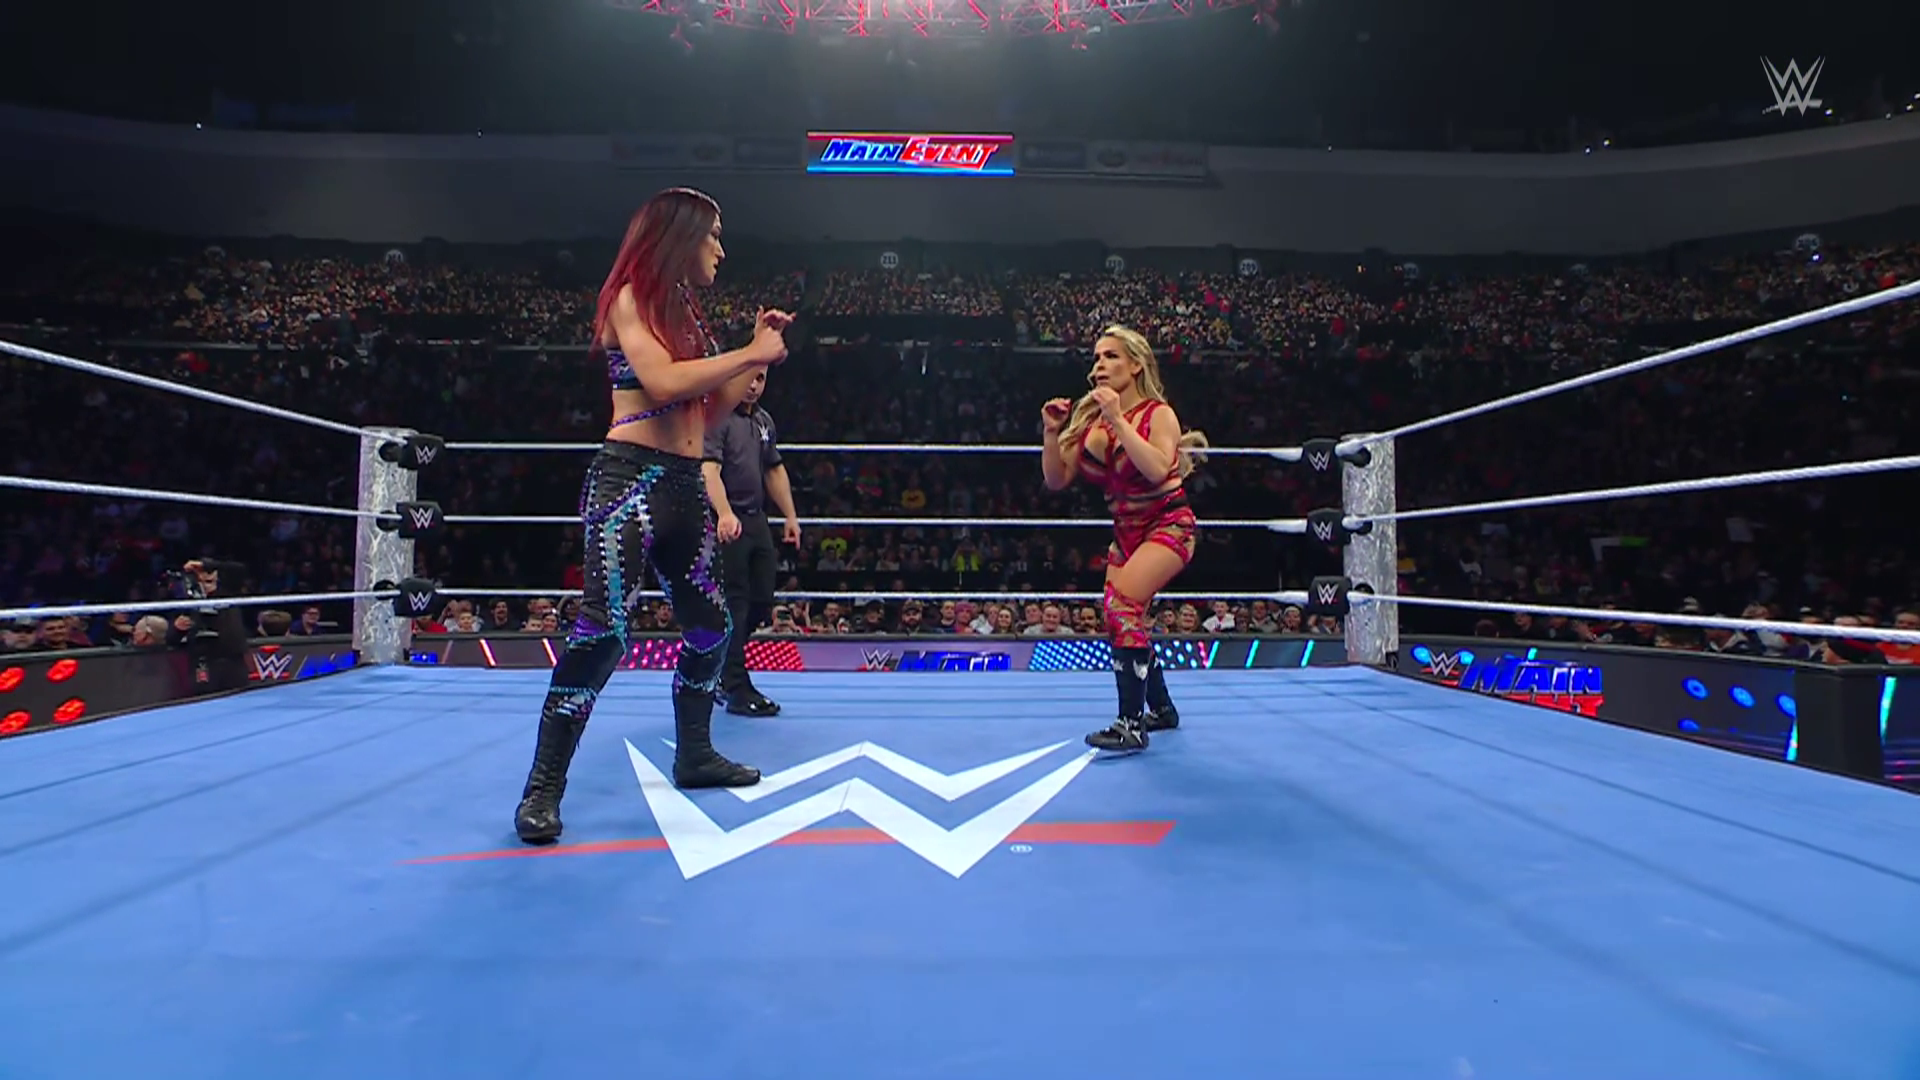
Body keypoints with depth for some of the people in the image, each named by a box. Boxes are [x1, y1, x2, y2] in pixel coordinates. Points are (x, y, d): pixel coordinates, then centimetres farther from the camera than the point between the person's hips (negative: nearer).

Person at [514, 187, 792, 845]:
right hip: (630, 479, -9)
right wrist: (750, 354, -11)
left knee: (709, 625, 12)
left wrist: (757, 355, 14)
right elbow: (664, 382, -21)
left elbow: (709, 411, 20)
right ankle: (543, 789, -5)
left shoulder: (684, 312, 20)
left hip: (685, 487, 9)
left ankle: (695, 756, 29)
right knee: (602, 631, -15)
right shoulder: (631, 298, -4)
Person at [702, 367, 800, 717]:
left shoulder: (764, 420, 16)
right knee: (734, 604, -5)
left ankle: (720, 665, 30)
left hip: (757, 520, 8)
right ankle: (737, 689, 3)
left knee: (762, 601, 11)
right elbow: (709, 469, -22)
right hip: (727, 523, -8)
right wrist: (725, 514, -36)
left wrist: (790, 516, 19)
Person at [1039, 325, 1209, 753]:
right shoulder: (1090, 417, -1)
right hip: (1127, 530, 7)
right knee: (1126, 620, 13)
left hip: (1168, 524, -7)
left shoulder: (1158, 413, -14)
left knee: (1123, 603, -26)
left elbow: (1157, 469, -32)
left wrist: (1118, 420, -32)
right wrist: (1052, 432, -15)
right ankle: (1161, 708, 36)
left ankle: (1132, 723, -20)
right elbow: (1057, 479, 0)